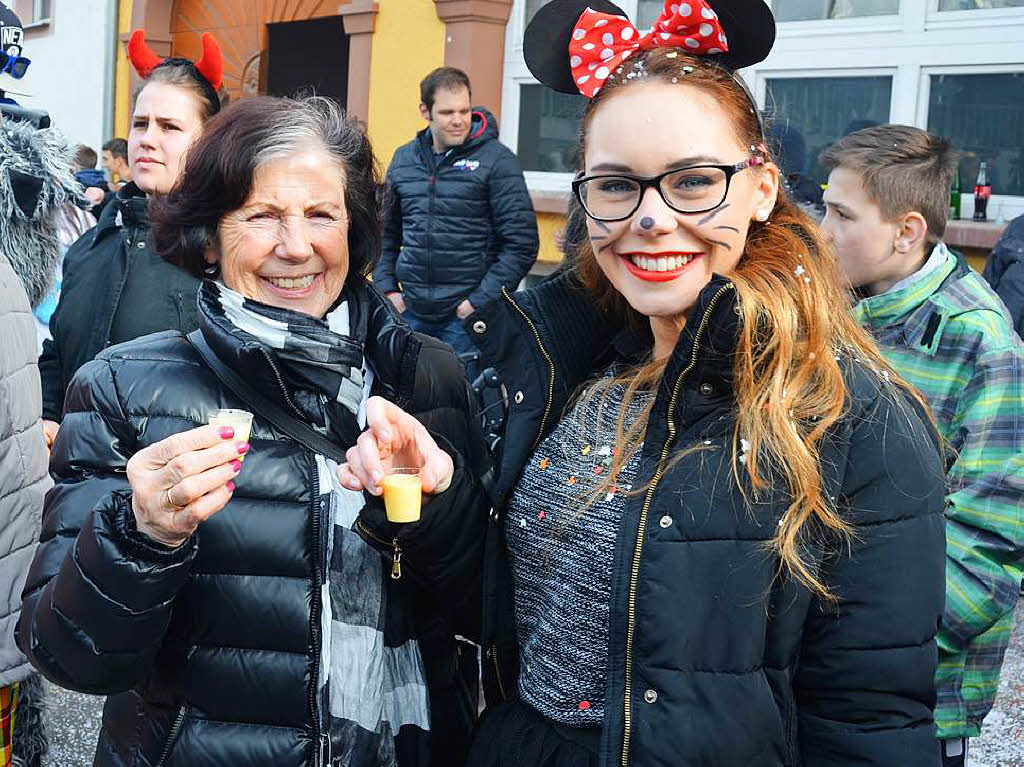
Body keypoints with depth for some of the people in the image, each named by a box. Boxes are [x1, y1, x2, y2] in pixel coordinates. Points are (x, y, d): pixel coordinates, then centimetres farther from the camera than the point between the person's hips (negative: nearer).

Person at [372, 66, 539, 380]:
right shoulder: (403, 160, 10)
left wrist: (481, 300, -12)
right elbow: (386, 233, 21)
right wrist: (387, 288, 8)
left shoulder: (496, 160, -5)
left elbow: (522, 243, -8)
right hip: (411, 314, 5)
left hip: (466, 317, -4)